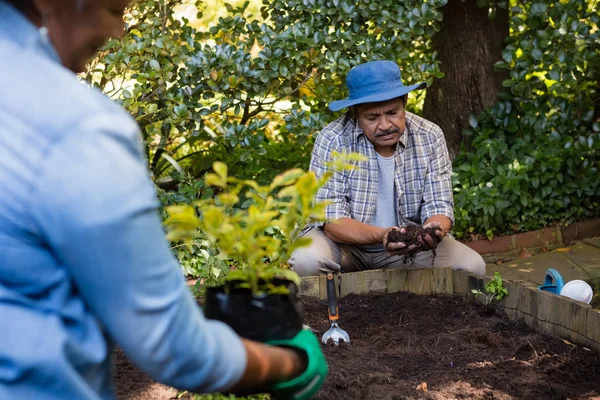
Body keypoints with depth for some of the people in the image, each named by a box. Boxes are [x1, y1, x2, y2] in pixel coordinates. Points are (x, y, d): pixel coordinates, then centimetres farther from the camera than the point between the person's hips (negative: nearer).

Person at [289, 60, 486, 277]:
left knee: (472, 266, -19)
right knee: (307, 261, -34)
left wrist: (432, 231, -35)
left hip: (410, 241, 3)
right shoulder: (332, 141, -19)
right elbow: (333, 220, -21)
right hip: (347, 241, -3)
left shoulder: (430, 137, -10)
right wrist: (380, 236, -41)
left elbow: (439, 207, -9)